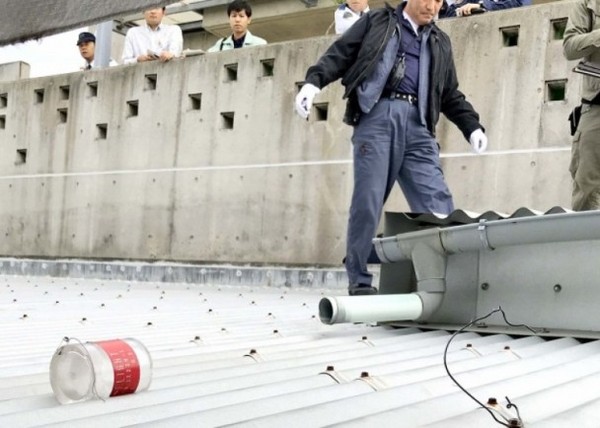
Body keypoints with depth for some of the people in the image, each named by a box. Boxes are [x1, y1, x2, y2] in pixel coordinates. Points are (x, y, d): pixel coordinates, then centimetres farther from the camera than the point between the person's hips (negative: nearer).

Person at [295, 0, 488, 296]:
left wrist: (472, 127, 14)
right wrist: (314, 81, -11)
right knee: (367, 201, -7)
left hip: (417, 125, 4)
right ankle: (359, 281, 2)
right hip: (377, 116, -4)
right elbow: (339, 54, 7)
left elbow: (451, 95, 28)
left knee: (438, 204, -8)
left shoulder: (440, 43, 27)